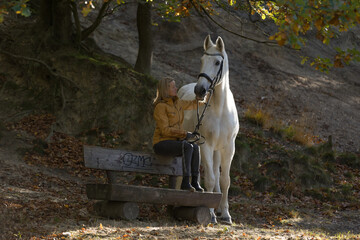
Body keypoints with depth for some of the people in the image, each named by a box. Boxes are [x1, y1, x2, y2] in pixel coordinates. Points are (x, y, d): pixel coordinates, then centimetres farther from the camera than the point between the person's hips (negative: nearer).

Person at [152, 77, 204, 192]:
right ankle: (185, 182, -31)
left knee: (195, 147, -20)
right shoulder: (161, 106, -12)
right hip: (161, 143, -7)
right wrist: (184, 134, -22)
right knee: (188, 147, -31)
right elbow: (165, 130, -18)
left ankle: (195, 182, -22)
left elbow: (194, 104, 27)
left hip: (174, 141, 7)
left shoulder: (178, 103, 13)